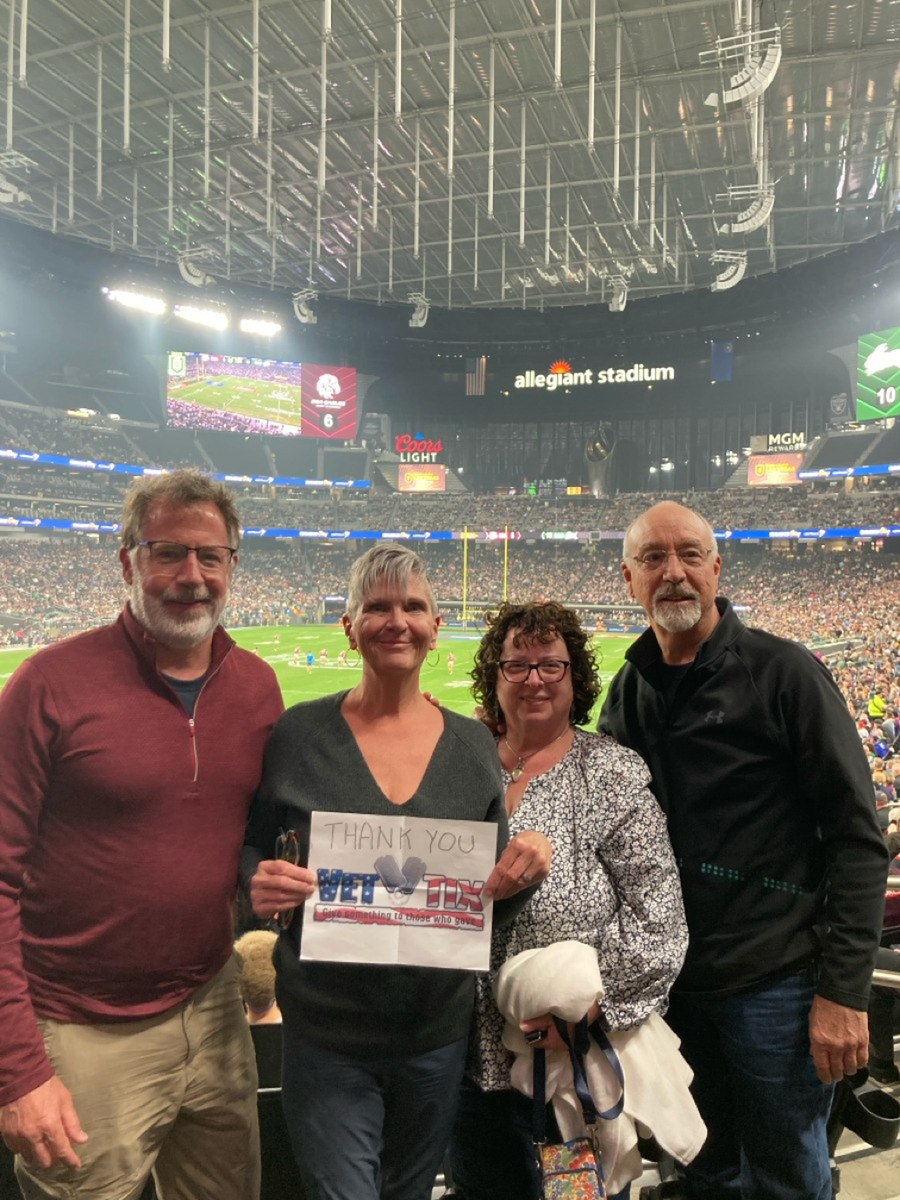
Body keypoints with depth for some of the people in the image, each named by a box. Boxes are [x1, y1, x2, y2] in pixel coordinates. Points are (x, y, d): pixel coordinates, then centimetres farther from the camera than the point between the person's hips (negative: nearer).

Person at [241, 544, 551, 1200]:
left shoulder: (474, 744, -4)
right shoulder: (300, 733, -11)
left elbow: (493, 897, 3)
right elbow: (248, 848, 0)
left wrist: (529, 863, -18)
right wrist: (260, 882, -21)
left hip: (438, 1029, 3)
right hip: (327, 1029, -3)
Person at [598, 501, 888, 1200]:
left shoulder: (782, 671, -11)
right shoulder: (628, 692, 5)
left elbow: (857, 835, -11)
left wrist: (844, 990, -14)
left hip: (774, 980, -5)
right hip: (670, 980, 5)